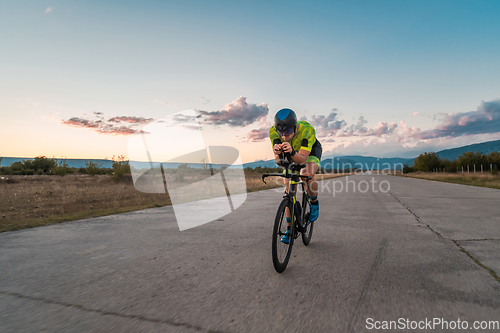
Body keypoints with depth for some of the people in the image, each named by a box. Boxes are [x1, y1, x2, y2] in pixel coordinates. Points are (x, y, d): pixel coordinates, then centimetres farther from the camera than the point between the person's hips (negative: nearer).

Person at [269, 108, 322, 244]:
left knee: (307, 175, -34)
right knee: (289, 191, -7)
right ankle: (289, 229, 5)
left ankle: (314, 203, -1)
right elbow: (277, 160, -33)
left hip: (310, 152, -2)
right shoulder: (273, 131, -31)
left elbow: (303, 158, -42)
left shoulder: (307, 130, -39)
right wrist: (278, 154, -56)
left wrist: (291, 152, -62)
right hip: (291, 156, 3)